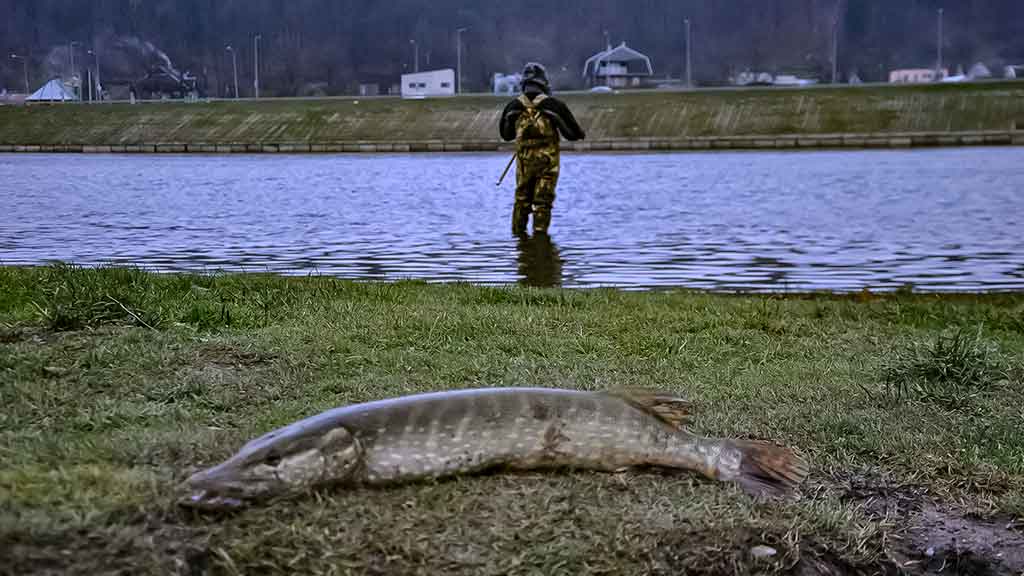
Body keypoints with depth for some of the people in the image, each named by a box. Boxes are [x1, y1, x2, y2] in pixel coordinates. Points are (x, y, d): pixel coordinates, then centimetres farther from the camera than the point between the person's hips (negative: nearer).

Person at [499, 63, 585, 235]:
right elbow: (572, 133, -2)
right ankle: (540, 233, 0)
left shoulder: (514, 106, -1)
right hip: (547, 160, -3)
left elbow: (506, 135, 14)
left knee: (522, 199, 16)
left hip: (524, 160, 3)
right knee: (543, 201, 3)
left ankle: (518, 232, 20)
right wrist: (581, 134, 21)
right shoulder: (553, 105, -10)